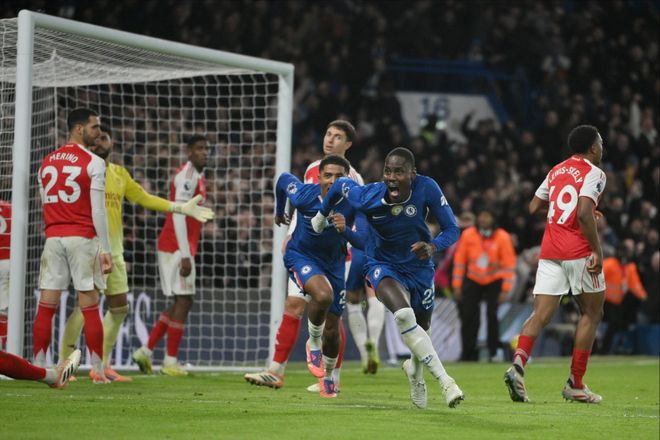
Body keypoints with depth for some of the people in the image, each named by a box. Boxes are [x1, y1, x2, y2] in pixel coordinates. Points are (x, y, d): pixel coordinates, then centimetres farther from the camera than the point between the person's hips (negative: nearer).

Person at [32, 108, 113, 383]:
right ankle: (97, 370, -1)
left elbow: (45, 204, 16)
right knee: (89, 307, -1)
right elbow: (98, 210, -10)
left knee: (46, 306, 4)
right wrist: (105, 250, -7)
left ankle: (38, 368, 4)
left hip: (53, 237, 5)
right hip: (83, 239, -5)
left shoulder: (47, 162, 12)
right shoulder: (93, 163, -6)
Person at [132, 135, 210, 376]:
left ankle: (146, 351, 14)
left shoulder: (197, 176, 18)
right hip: (177, 248, -10)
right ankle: (170, 361, -2)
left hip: (180, 249, 10)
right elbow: (178, 215, -20)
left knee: (182, 302, 12)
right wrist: (185, 255, -23)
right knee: (183, 301, -6)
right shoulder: (187, 175, -13)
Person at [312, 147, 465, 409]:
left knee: (422, 327, 17)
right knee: (404, 315, -31)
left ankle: (415, 370, 55)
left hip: (418, 267, 2)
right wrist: (321, 215, 14)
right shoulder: (367, 197, -25)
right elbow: (339, 185, -3)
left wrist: (433, 247, -39)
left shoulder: (426, 189, -25)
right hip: (382, 266, -2)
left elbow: (451, 229, -18)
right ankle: (444, 381, -29)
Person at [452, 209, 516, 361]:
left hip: (494, 281, -2)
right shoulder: (468, 235, -8)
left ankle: (494, 352, -3)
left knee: (492, 315, -14)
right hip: (472, 280, 2)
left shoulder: (502, 237, -12)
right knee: (468, 316, -3)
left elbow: (509, 264, -9)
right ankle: (468, 353, 10)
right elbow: (459, 260, -1)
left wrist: (505, 290, -12)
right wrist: (457, 285, -1)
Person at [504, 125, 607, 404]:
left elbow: (534, 208, 19)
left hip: (549, 252, 6)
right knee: (591, 313, 10)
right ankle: (575, 384, 9)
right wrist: (597, 250, -15)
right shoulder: (594, 173, -5)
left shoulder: (557, 171, 16)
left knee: (541, 315, -1)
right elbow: (584, 213, -18)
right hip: (579, 252, -6)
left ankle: (518, 365, -26)